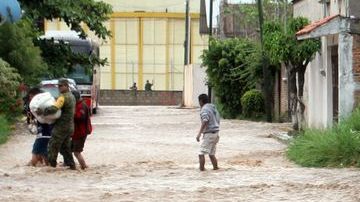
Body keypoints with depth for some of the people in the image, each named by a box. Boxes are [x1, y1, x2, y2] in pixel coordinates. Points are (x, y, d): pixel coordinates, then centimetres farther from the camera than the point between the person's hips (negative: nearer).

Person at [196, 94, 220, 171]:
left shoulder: (204, 109, -12)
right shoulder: (213, 108, 16)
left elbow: (205, 122, -24)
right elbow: (218, 120, 21)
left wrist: (199, 133, -28)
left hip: (208, 133, -9)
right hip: (216, 133, 9)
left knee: (201, 153, -8)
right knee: (211, 154, 16)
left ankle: (201, 169, -12)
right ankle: (215, 168, 15)